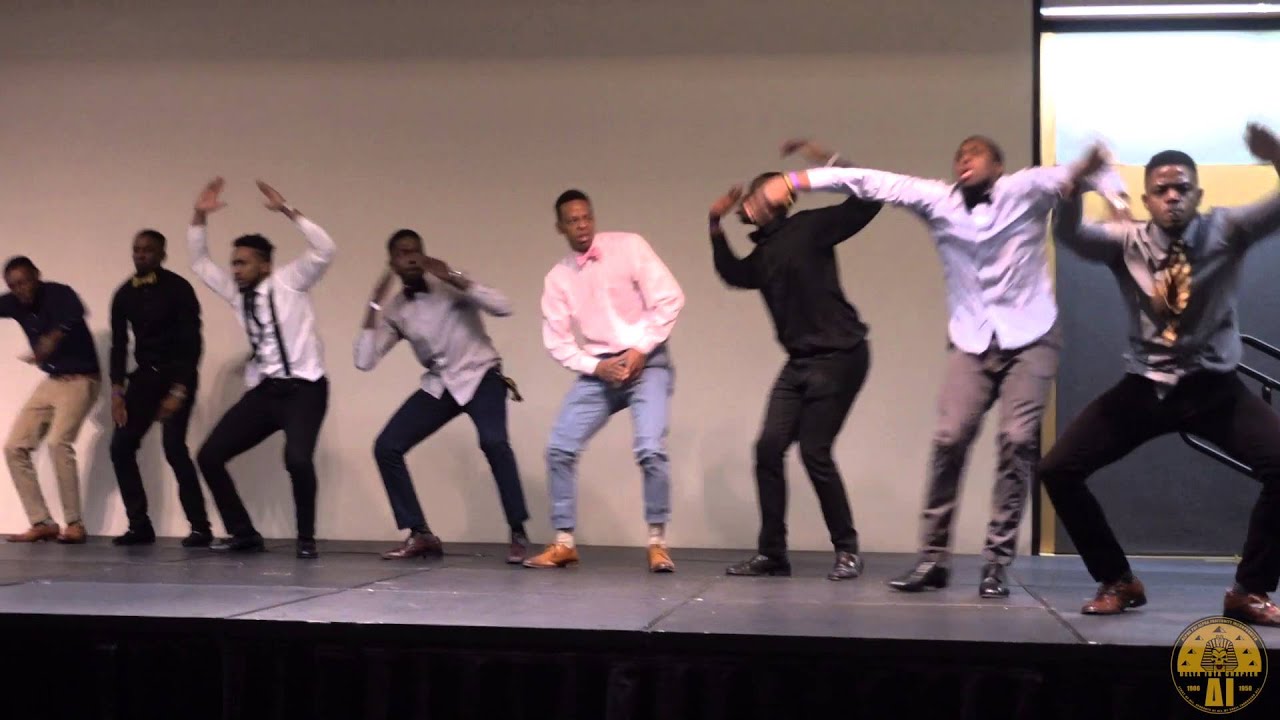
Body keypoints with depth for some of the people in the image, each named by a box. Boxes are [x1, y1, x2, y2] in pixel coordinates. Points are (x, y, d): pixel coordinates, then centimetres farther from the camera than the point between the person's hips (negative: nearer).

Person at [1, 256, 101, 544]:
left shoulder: (59, 294, -20)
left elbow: (75, 313, -43)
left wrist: (52, 338, -61)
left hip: (80, 379, -8)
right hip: (50, 381, 8)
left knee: (59, 442, -25)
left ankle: (74, 524, -18)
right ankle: (42, 522, 5)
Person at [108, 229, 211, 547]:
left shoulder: (178, 289, -11)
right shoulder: (124, 294, 5)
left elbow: (192, 342, -14)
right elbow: (119, 344, 7)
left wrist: (179, 390, -20)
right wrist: (117, 390, -3)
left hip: (176, 376, -6)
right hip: (144, 375, 6)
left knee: (174, 447, -18)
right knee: (121, 446, -3)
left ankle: (200, 528, -9)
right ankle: (140, 525, 6)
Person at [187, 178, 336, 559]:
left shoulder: (289, 281, -4)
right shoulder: (236, 292, 12)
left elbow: (325, 249, -18)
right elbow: (199, 261, 18)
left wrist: (287, 210, -22)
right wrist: (200, 217, 4)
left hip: (303, 388, -7)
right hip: (263, 391, 7)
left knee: (298, 459, -29)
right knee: (209, 455, 0)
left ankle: (306, 539, -8)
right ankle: (244, 533, 12)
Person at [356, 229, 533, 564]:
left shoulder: (449, 286, -10)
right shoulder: (394, 310, 1)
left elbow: (503, 307, -24)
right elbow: (364, 362, -7)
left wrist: (453, 278, -27)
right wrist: (373, 305, -11)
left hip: (480, 376, -5)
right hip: (438, 385, 5)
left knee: (493, 442, -31)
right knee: (386, 447, -8)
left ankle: (519, 536, -19)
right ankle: (420, 535, 3)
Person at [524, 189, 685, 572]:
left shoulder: (628, 246, -5)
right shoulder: (557, 277, 5)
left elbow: (670, 298, -10)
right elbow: (556, 340, 3)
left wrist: (640, 350, -14)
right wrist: (596, 366, -12)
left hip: (647, 362, -4)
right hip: (598, 370, 4)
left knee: (651, 449, -21)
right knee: (559, 448, -6)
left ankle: (657, 542, -4)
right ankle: (564, 543, 8)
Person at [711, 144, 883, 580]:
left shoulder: (807, 228, -6)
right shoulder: (764, 254, 16)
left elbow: (866, 203, -12)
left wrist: (831, 163, -18)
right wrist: (716, 225, 20)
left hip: (840, 356, -8)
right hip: (799, 362, 8)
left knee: (815, 453, -8)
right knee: (769, 448, 0)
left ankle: (848, 551, 9)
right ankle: (771, 553, 8)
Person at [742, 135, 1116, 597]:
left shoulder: (1024, 190, -3)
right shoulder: (938, 200, 3)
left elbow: (1058, 178, -21)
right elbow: (871, 182, -2)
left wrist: (1083, 171, -46)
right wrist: (793, 182, -9)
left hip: (1030, 338, -2)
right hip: (971, 341, 2)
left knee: (1018, 441, -10)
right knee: (950, 439, -10)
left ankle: (997, 562, -3)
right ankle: (933, 558, -2)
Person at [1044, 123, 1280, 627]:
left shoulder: (1226, 232, -3)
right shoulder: (1126, 242, -2)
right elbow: (1068, 234, -20)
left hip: (1213, 387, -1)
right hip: (1144, 387, 1)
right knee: (1059, 469, -9)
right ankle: (1117, 582, 10)